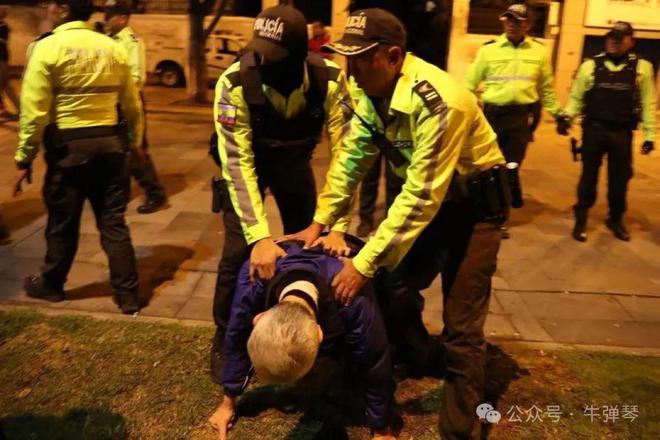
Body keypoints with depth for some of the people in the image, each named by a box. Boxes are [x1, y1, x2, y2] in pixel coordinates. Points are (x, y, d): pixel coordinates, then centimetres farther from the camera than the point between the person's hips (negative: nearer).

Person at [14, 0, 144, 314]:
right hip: (109, 141, 4)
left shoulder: (47, 47, -9)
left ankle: (50, 284, 33)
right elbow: (132, 104, 10)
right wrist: (136, 142, 23)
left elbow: (34, 110, -12)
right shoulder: (112, 48, 4)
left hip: (68, 144, -4)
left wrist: (25, 157, -3)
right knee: (113, 222, 9)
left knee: (62, 221, 13)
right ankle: (127, 295, 13)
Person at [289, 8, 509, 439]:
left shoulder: (440, 102, -33)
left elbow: (421, 197, -33)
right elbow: (351, 160, 0)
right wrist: (319, 223, -7)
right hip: (426, 197, 7)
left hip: (475, 205, -7)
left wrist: (365, 264, -32)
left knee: (461, 328, -7)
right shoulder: (372, 92, -8)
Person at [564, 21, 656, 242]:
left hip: (622, 133, 1)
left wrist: (649, 135, 2)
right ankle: (581, 219, 21)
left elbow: (648, 104, 4)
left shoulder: (642, 68, 2)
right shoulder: (590, 66, 1)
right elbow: (576, 98, 3)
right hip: (593, 130, -1)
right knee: (589, 175, 8)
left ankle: (616, 219, 30)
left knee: (620, 178, 11)